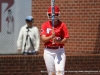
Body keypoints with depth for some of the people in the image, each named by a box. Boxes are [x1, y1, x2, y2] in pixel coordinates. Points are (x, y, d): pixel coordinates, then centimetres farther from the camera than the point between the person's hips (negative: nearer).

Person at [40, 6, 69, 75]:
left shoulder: (62, 25, -2)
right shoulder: (45, 25, 1)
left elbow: (65, 40, -4)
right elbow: (43, 39, -8)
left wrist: (58, 41, -25)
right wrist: (51, 36, -27)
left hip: (59, 51, -2)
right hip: (48, 52, 2)